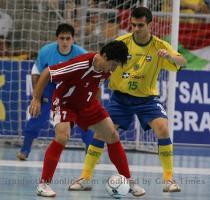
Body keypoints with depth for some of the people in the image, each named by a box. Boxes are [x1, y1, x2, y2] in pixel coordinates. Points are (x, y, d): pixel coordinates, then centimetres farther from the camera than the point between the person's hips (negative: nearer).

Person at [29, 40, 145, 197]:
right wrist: (36, 99, -23)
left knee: (112, 135, 1)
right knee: (62, 137, -28)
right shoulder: (81, 65, -35)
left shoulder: (107, 70, -13)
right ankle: (44, 184, -18)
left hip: (87, 103, 7)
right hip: (64, 102, -7)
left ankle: (128, 182, 11)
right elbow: (47, 73, -26)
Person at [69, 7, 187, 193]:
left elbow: (181, 62, -22)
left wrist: (171, 57, -44)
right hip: (120, 96, 1)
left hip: (147, 98, -1)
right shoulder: (122, 42, -9)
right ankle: (85, 177, 4)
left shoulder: (160, 46, -11)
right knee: (101, 132, -9)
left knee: (162, 129, -21)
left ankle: (169, 179, -9)